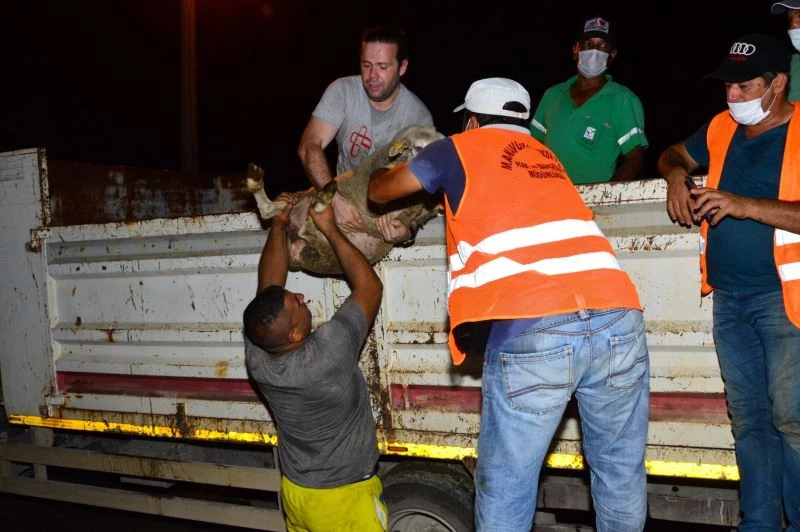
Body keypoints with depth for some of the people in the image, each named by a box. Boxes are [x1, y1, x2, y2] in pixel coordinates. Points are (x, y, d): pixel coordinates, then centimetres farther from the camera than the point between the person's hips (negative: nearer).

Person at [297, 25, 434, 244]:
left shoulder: (419, 117, -14)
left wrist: (408, 230, -40)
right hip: (344, 196, 1)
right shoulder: (343, 91, -13)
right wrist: (335, 198, -40)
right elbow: (309, 146, -23)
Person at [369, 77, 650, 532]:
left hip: (532, 331, -5)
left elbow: (380, 192, 30)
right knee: (621, 471, 20)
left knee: (506, 486, 9)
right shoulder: (546, 156, 32)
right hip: (617, 318, 5)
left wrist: (376, 178, 51)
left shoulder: (461, 148, 19)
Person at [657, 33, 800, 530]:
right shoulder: (721, 129, 11)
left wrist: (745, 204, -25)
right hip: (728, 297, 6)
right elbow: (672, 154, 29)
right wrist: (677, 177, 7)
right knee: (748, 417, 10)